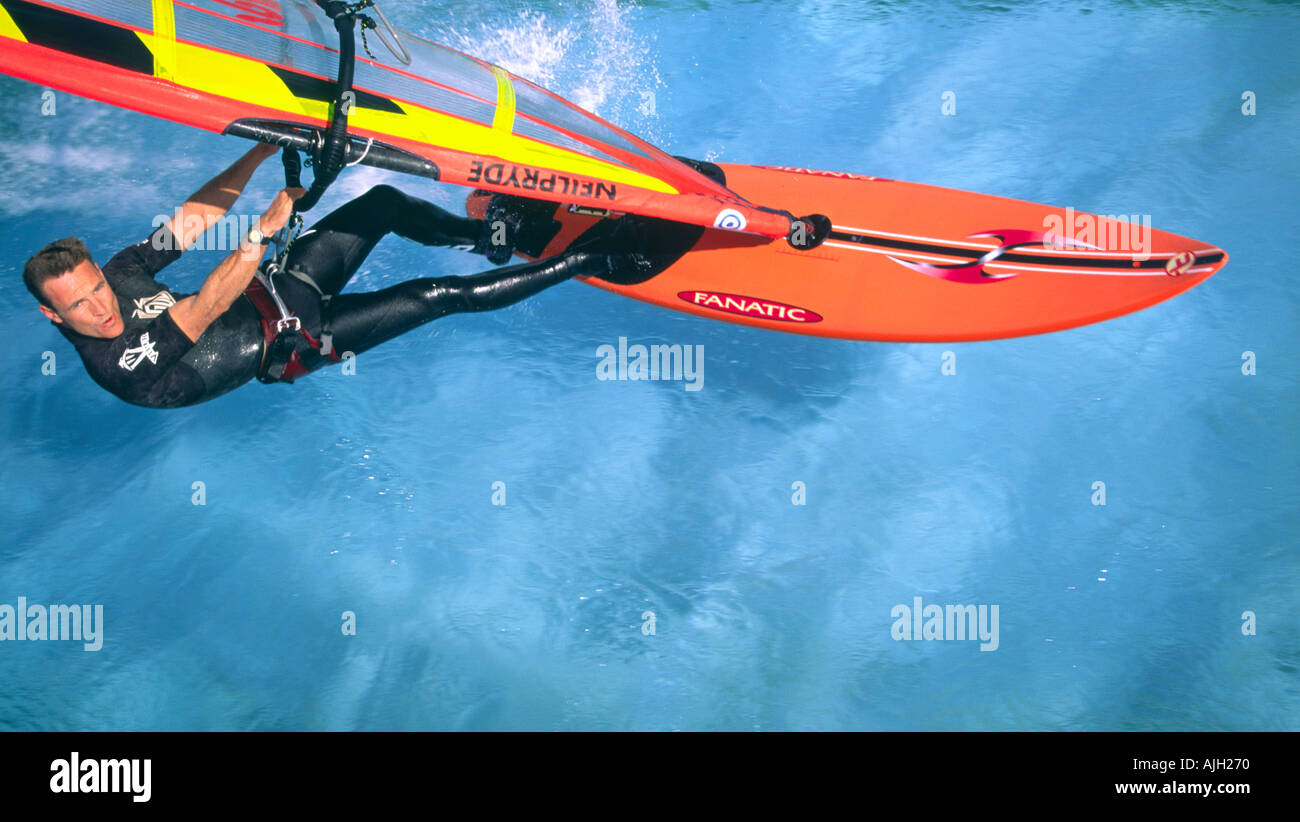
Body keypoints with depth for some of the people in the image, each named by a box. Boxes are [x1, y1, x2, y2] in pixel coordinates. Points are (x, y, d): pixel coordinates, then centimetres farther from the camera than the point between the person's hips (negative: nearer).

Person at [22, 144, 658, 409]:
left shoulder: (116, 274, -6)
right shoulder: (123, 369, -27)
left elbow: (199, 214, -5)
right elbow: (201, 312, -35)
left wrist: (266, 147, -13)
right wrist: (265, 230, -42)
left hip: (273, 286, 8)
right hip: (295, 339, -8)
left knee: (386, 202, 4)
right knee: (444, 296, -14)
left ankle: (487, 234, 28)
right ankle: (590, 263, -5)